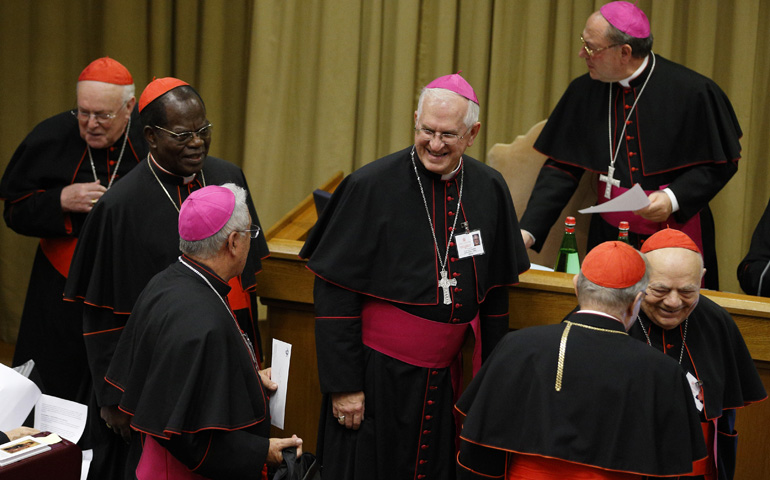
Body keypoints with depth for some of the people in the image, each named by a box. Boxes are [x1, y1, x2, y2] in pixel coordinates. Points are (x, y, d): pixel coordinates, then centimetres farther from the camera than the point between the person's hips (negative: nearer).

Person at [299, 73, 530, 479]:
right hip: (378, 378, -4)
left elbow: (495, 291, 11)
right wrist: (343, 384, -13)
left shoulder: (489, 190, 1)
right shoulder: (371, 187, -12)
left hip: (447, 380, 4)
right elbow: (335, 292, -10)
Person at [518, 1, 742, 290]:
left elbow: (722, 162, -5)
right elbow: (561, 169, 2)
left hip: (678, 230, -3)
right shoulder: (583, 92, 0)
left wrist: (674, 198, -19)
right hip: (610, 233, 3)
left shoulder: (692, 92, -12)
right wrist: (527, 232, -7)